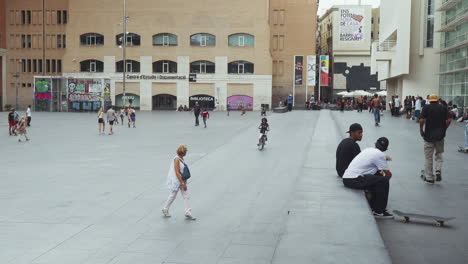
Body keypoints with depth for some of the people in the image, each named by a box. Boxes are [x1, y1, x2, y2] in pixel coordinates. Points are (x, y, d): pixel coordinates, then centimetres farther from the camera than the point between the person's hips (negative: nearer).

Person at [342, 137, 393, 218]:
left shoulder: (369, 150, 17)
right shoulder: (380, 154, -7)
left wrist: (384, 158, 45)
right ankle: (379, 211, -3)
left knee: (377, 177, 24)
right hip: (354, 180, -10)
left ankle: (373, 206, 30)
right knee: (383, 181, -12)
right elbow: (388, 174, 0)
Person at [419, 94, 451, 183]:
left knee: (428, 157, 7)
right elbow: (448, 120, -4)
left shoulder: (426, 107, -4)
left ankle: (429, 177, 13)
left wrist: (421, 130, 0)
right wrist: (444, 129, 10)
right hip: (440, 135, 2)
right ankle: (438, 170, -4)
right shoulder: (443, 108, 3)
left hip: (428, 135, -2)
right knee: (439, 154, 19)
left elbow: (421, 120, -14)